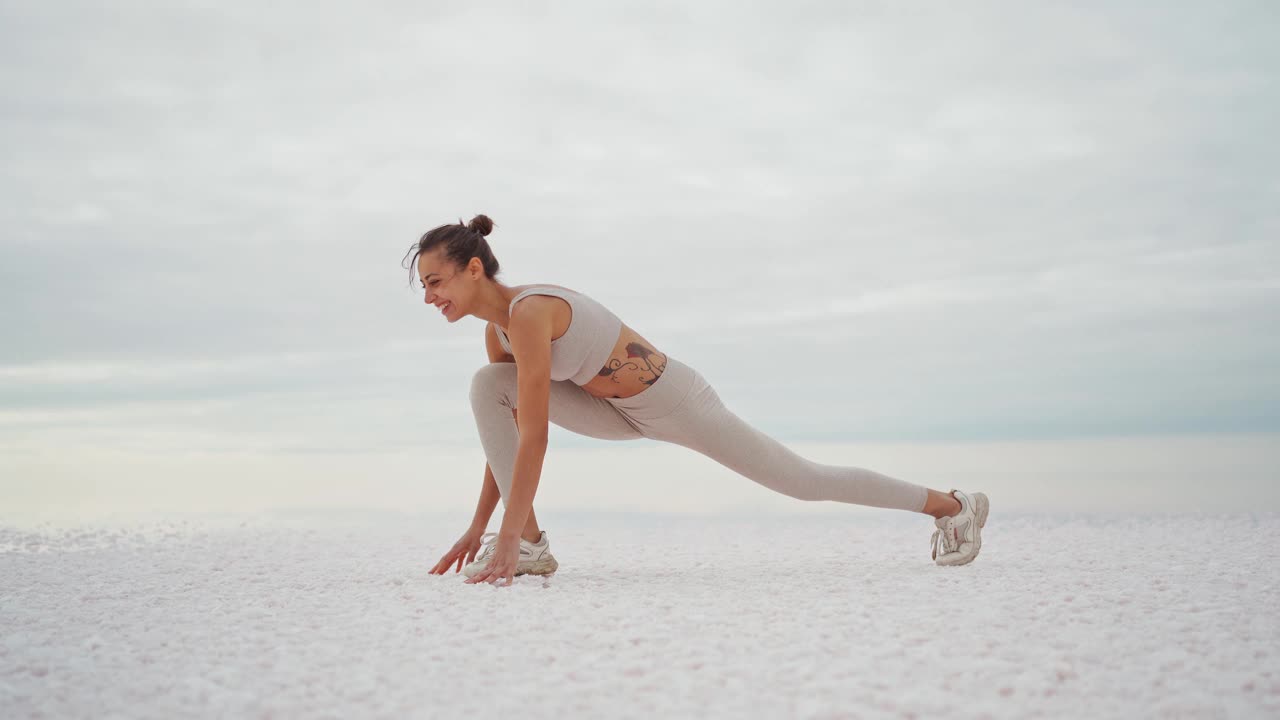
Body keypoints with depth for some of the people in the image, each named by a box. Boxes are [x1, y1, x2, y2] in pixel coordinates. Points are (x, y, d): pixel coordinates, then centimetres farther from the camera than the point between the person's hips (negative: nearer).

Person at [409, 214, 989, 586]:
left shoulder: (528, 313, -30)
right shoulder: (496, 331, -2)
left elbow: (533, 436, -34)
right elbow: (502, 426, 6)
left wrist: (505, 537, -33)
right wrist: (478, 526, 6)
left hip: (675, 401, -8)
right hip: (625, 413, 8)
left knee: (804, 480, 4)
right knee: (485, 384, -9)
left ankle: (951, 504, 25)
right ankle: (534, 546, -7)